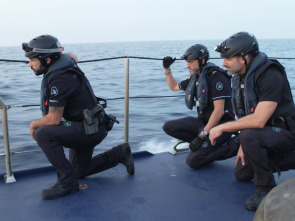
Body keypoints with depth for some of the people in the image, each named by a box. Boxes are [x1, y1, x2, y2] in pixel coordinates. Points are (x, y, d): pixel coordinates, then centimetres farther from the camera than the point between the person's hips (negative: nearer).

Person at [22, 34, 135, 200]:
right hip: (85, 126, 10)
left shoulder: (60, 78, -26)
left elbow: (54, 119, -24)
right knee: (79, 171, 22)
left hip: (91, 129, -10)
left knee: (43, 134, -26)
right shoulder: (63, 61, 0)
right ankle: (119, 154, 28)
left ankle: (68, 182, -14)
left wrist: (34, 125, -6)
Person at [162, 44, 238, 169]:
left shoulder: (216, 76, -19)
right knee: (168, 127, -3)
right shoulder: (195, 77, 8)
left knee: (193, 161, -19)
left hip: (219, 125, -8)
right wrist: (167, 69, 11)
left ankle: (233, 147, -4)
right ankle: (205, 144, 1)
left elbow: (219, 111, -23)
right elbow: (174, 87, 25)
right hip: (202, 121, 8)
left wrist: (202, 135, -23)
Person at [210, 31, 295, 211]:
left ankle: (266, 188, -15)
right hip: (263, 133, 9)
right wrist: (243, 146, 0)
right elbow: (246, 116, 6)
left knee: (249, 136, -37)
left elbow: (258, 120, -36)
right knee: (242, 174, 15)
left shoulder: (270, 76, -28)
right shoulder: (239, 77, 0)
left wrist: (222, 127, -27)